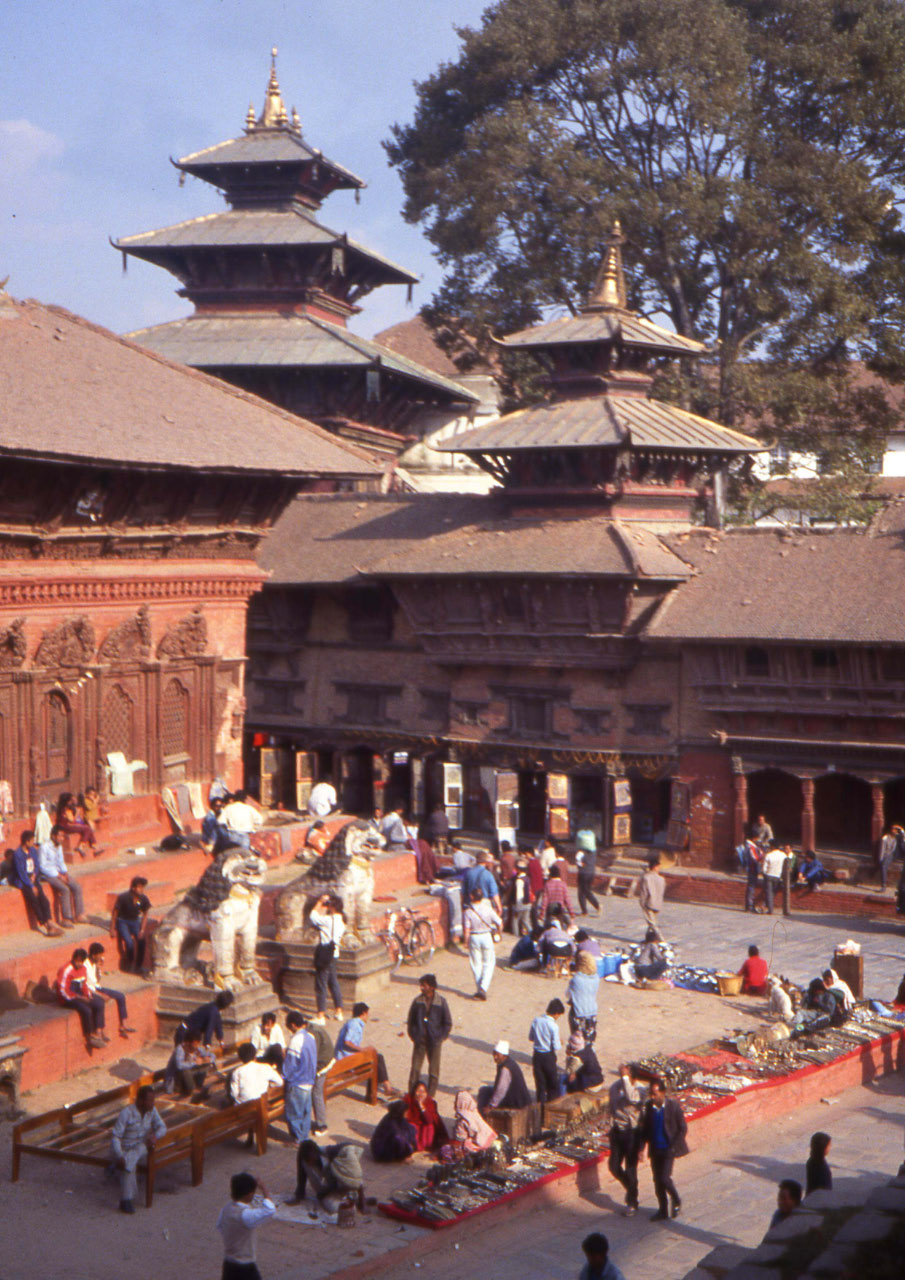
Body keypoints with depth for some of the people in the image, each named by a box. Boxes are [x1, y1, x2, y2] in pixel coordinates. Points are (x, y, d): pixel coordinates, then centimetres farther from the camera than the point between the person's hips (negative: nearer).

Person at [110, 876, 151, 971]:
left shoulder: (144, 899, -11)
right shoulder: (123, 897, -23)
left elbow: (145, 915, 3)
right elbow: (115, 913, -12)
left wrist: (142, 930, -6)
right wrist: (112, 929, -11)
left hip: (135, 921, 4)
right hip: (123, 921, -4)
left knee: (141, 940, -19)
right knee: (129, 942, -25)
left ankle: (138, 967, -1)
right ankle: (128, 965, 0)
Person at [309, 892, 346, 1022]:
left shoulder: (328, 920, -22)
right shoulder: (341, 920, 4)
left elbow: (313, 916, -14)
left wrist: (320, 902, -6)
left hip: (324, 954, -9)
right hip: (334, 952, 9)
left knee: (321, 983, -1)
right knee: (333, 982, 20)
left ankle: (321, 1015, 3)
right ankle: (339, 1012, 27)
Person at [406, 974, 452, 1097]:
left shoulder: (441, 1002, -7)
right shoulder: (417, 1001, -2)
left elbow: (448, 1023, 1)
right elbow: (410, 1021, 9)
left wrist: (440, 1037, -5)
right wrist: (413, 1035, 1)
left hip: (434, 1041, -1)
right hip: (419, 1041, 1)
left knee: (434, 1070, 7)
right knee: (415, 1068, 0)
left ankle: (431, 1095, 19)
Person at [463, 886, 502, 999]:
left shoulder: (468, 912, -13)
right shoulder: (488, 909, -9)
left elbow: (467, 929, -14)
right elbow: (500, 924, -4)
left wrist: (466, 942, 0)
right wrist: (495, 931, 16)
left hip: (474, 938, 0)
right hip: (486, 936, 0)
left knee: (476, 965, 13)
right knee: (488, 964, 9)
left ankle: (479, 990, 19)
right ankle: (483, 988, -8)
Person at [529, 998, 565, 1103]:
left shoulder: (536, 1020, -5)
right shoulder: (553, 1026, -21)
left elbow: (530, 1038, 6)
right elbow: (556, 1047, -18)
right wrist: (560, 1043, 2)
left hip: (537, 1055, 4)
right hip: (548, 1056, -4)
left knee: (540, 1082, 14)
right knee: (553, 1083, 13)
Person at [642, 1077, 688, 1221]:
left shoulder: (674, 1105, -13)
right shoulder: (648, 1106, -1)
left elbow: (683, 1128, -8)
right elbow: (645, 1128, 10)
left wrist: (673, 1147, -12)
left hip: (668, 1149, -5)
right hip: (655, 1150, 5)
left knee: (665, 1178, -11)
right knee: (657, 1181, 9)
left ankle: (676, 1201, 16)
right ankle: (663, 1209, 24)